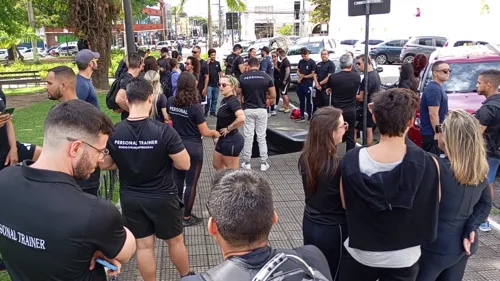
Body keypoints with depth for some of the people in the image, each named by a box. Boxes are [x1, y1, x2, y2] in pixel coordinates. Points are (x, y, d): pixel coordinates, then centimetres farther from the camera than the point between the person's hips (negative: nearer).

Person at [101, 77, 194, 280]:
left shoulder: (113, 133, -11)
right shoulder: (164, 131, -22)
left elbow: (105, 165, 2)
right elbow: (184, 164, -16)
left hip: (130, 198, 3)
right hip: (162, 197, -2)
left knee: (143, 245, 15)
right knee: (175, 241, 19)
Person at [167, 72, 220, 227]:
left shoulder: (171, 102, -4)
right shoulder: (195, 106, -20)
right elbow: (204, 132, -14)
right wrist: (214, 133, 6)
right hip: (193, 148, -6)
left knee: (177, 179, 19)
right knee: (191, 183, 6)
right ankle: (186, 217, 17)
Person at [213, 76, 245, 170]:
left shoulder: (233, 101, -20)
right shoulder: (224, 100, 9)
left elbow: (241, 118, -37)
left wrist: (228, 129, -23)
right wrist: (217, 136, 17)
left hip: (231, 141, -10)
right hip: (223, 139, 10)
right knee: (217, 166, 23)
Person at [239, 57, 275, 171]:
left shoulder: (242, 77, -4)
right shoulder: (266, 77, -4)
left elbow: (239, 94, 2)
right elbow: (273, 95, -1)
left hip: (248, 110, 0)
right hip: (262, 110, 0)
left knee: (248, 137, 6)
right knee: (262, 137, 8)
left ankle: (247, 163, 13)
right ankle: (263, 163, 13)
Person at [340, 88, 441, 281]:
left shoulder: (351, 160, -20)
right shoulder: (428, 165, -22)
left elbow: (346, 205, -6)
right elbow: (431, 209, -5)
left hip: (359, 255, 0)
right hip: (403, 260, 0)